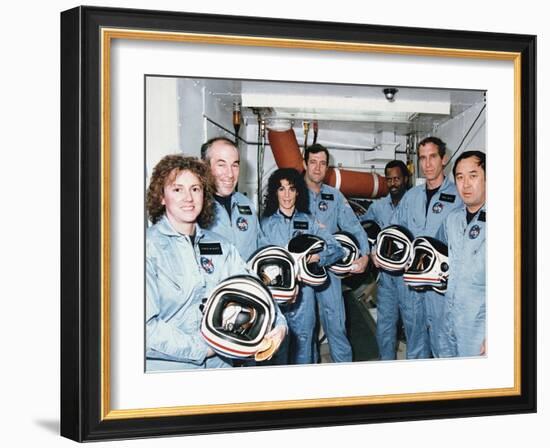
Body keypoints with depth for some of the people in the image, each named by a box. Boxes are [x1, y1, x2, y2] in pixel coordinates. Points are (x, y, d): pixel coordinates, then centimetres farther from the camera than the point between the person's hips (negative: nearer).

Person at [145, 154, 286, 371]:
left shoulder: (221, 247, 14)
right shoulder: (149, 248, -7)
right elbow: (147, 326, -14)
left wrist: (277, 324, -9)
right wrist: (200, 347, -14)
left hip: (218, 364, 5)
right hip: (165, 370, -5)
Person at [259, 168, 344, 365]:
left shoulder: (309, 222, 12)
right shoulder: (266, 223, 7)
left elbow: (336, 249, 4)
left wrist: (316, 257, -13)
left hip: (303, 295, 2)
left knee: (303, 351, 3)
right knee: (278, 350, -3)